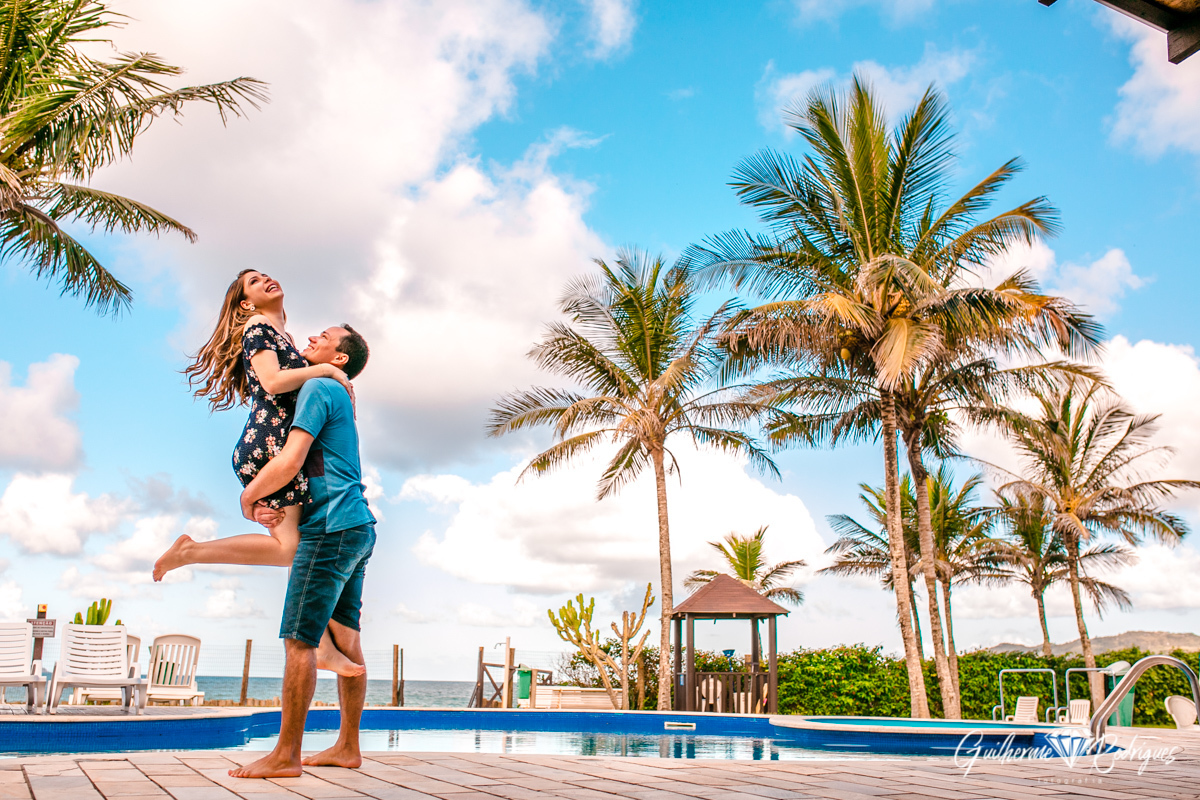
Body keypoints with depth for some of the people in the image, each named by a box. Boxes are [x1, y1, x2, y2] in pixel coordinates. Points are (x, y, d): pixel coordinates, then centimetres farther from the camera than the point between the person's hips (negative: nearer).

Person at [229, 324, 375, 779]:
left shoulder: (319, 388, -7)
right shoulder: (340, 400, 23)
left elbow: (290, 463, -16)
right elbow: (303, 475, 22)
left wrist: (248, 498, 0)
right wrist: (263, 504, 6)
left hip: (332, 528, -10)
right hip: (357, 525, 10)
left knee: (299, 639, -7)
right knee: (345, 639, 9)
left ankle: (285, 755, -1)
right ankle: (347, 746, 14)